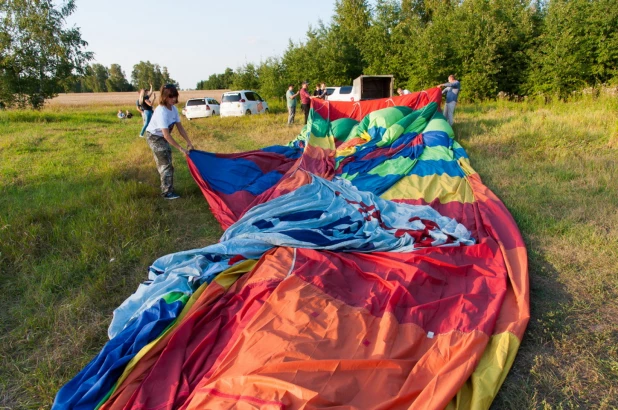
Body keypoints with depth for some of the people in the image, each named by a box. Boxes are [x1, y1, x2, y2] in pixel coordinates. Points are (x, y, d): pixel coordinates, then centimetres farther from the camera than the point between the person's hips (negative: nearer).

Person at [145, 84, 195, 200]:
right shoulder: (161, 112, -32)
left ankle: (167, 189, 28)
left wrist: (189, 142, -6)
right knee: (166, 164, -8)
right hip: (154, 137, -8)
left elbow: (180, 127, -1)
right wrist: (181, 149, -34)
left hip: (162, 137, 8)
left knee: (164, 163, 15)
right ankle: (167, 192, 1)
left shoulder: (173, 109, -8)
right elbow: (166, 135, -35)